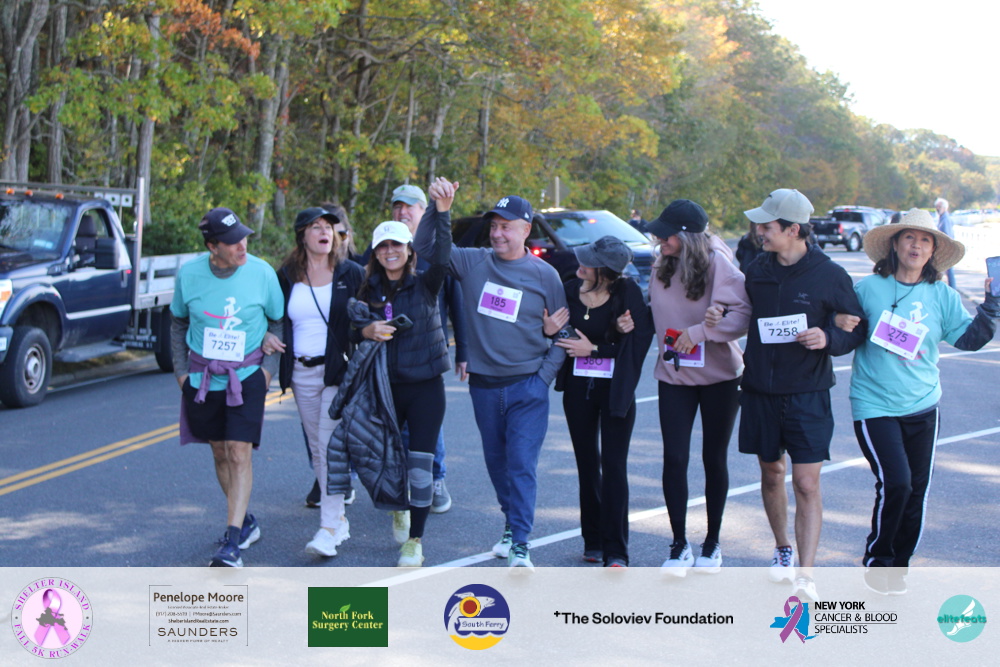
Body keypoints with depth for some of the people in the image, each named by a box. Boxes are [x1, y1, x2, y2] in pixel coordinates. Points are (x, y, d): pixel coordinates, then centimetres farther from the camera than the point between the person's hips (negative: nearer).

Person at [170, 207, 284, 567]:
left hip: (247, 375, -3)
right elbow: (178, 324, 10)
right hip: (202, 376, 3)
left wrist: (269, 366, -5)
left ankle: (232, 542, -13)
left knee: (239, 453, -12)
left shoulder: (262, 272, -9)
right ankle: (246, 522, 31)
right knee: (220, 453, 12)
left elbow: (279, 321, 4)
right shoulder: (189, 274, -5)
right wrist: (181, 371, 4)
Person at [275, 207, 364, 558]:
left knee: (331, 446, -12)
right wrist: (276, 366, 4)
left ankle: (329, 527, -11)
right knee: (317, 448, 9)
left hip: (338, 370, -4)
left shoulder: (351, 273, 0)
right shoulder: (286, 276, 7)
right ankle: (339, 519, 19)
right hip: (302, 373, 4)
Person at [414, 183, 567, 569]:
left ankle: (520, 546, -8)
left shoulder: (544, 275, -3)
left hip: (528, 386, -3)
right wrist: (438, 208, -14)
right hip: (484, 386, 3)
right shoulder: (474, 262, 2)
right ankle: (512, 525, 32)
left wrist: (546, 374, -5)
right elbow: (426, 248, 0)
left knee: (521, 464, -9)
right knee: (496, 462, 15)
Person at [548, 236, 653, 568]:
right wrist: (551, 331, -18)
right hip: (578, 388, 4)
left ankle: (615, 551, -2)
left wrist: (594, 349, -14)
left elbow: (639, 341, -12)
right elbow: (564, 341, 4)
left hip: (615, 389, -4)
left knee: (614, 466, -5)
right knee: (587, 464, 11)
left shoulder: (627, 292, -13)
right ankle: (593, 541, 23)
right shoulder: (571, 291, -2)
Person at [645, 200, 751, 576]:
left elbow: (743, 315, -22)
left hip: (719, 376, -3)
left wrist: (700, 332, -28)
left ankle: (712, 544, 21)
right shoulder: (662, 266, 1)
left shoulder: (717, 264, -16)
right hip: (674, 375, 4)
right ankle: (679, 545, 7)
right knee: (674, 458, -4)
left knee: (714, 459, 8)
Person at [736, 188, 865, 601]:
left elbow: (856, 330, -2)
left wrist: (829, 339, -19)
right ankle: (783, 551, 37)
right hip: (760, 392, 4)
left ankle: (805, 578, -4)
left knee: (807, 484, -6)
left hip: (807, 396, -4)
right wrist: (718, 318, 0)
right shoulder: (756, 272, 4)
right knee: (771, 475, 15)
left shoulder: (829, 276, -8)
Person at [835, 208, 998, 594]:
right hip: (875, 407, -4)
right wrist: (839, 322, -13)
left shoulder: (942, 297, 5)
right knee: (895, 483, -17)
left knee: (917, 492, 6)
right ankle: (876, 560, 5)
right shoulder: (868, 288, -2)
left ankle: (898, 567, 24)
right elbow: (844, 322, 10)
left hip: (923, 407, 4)